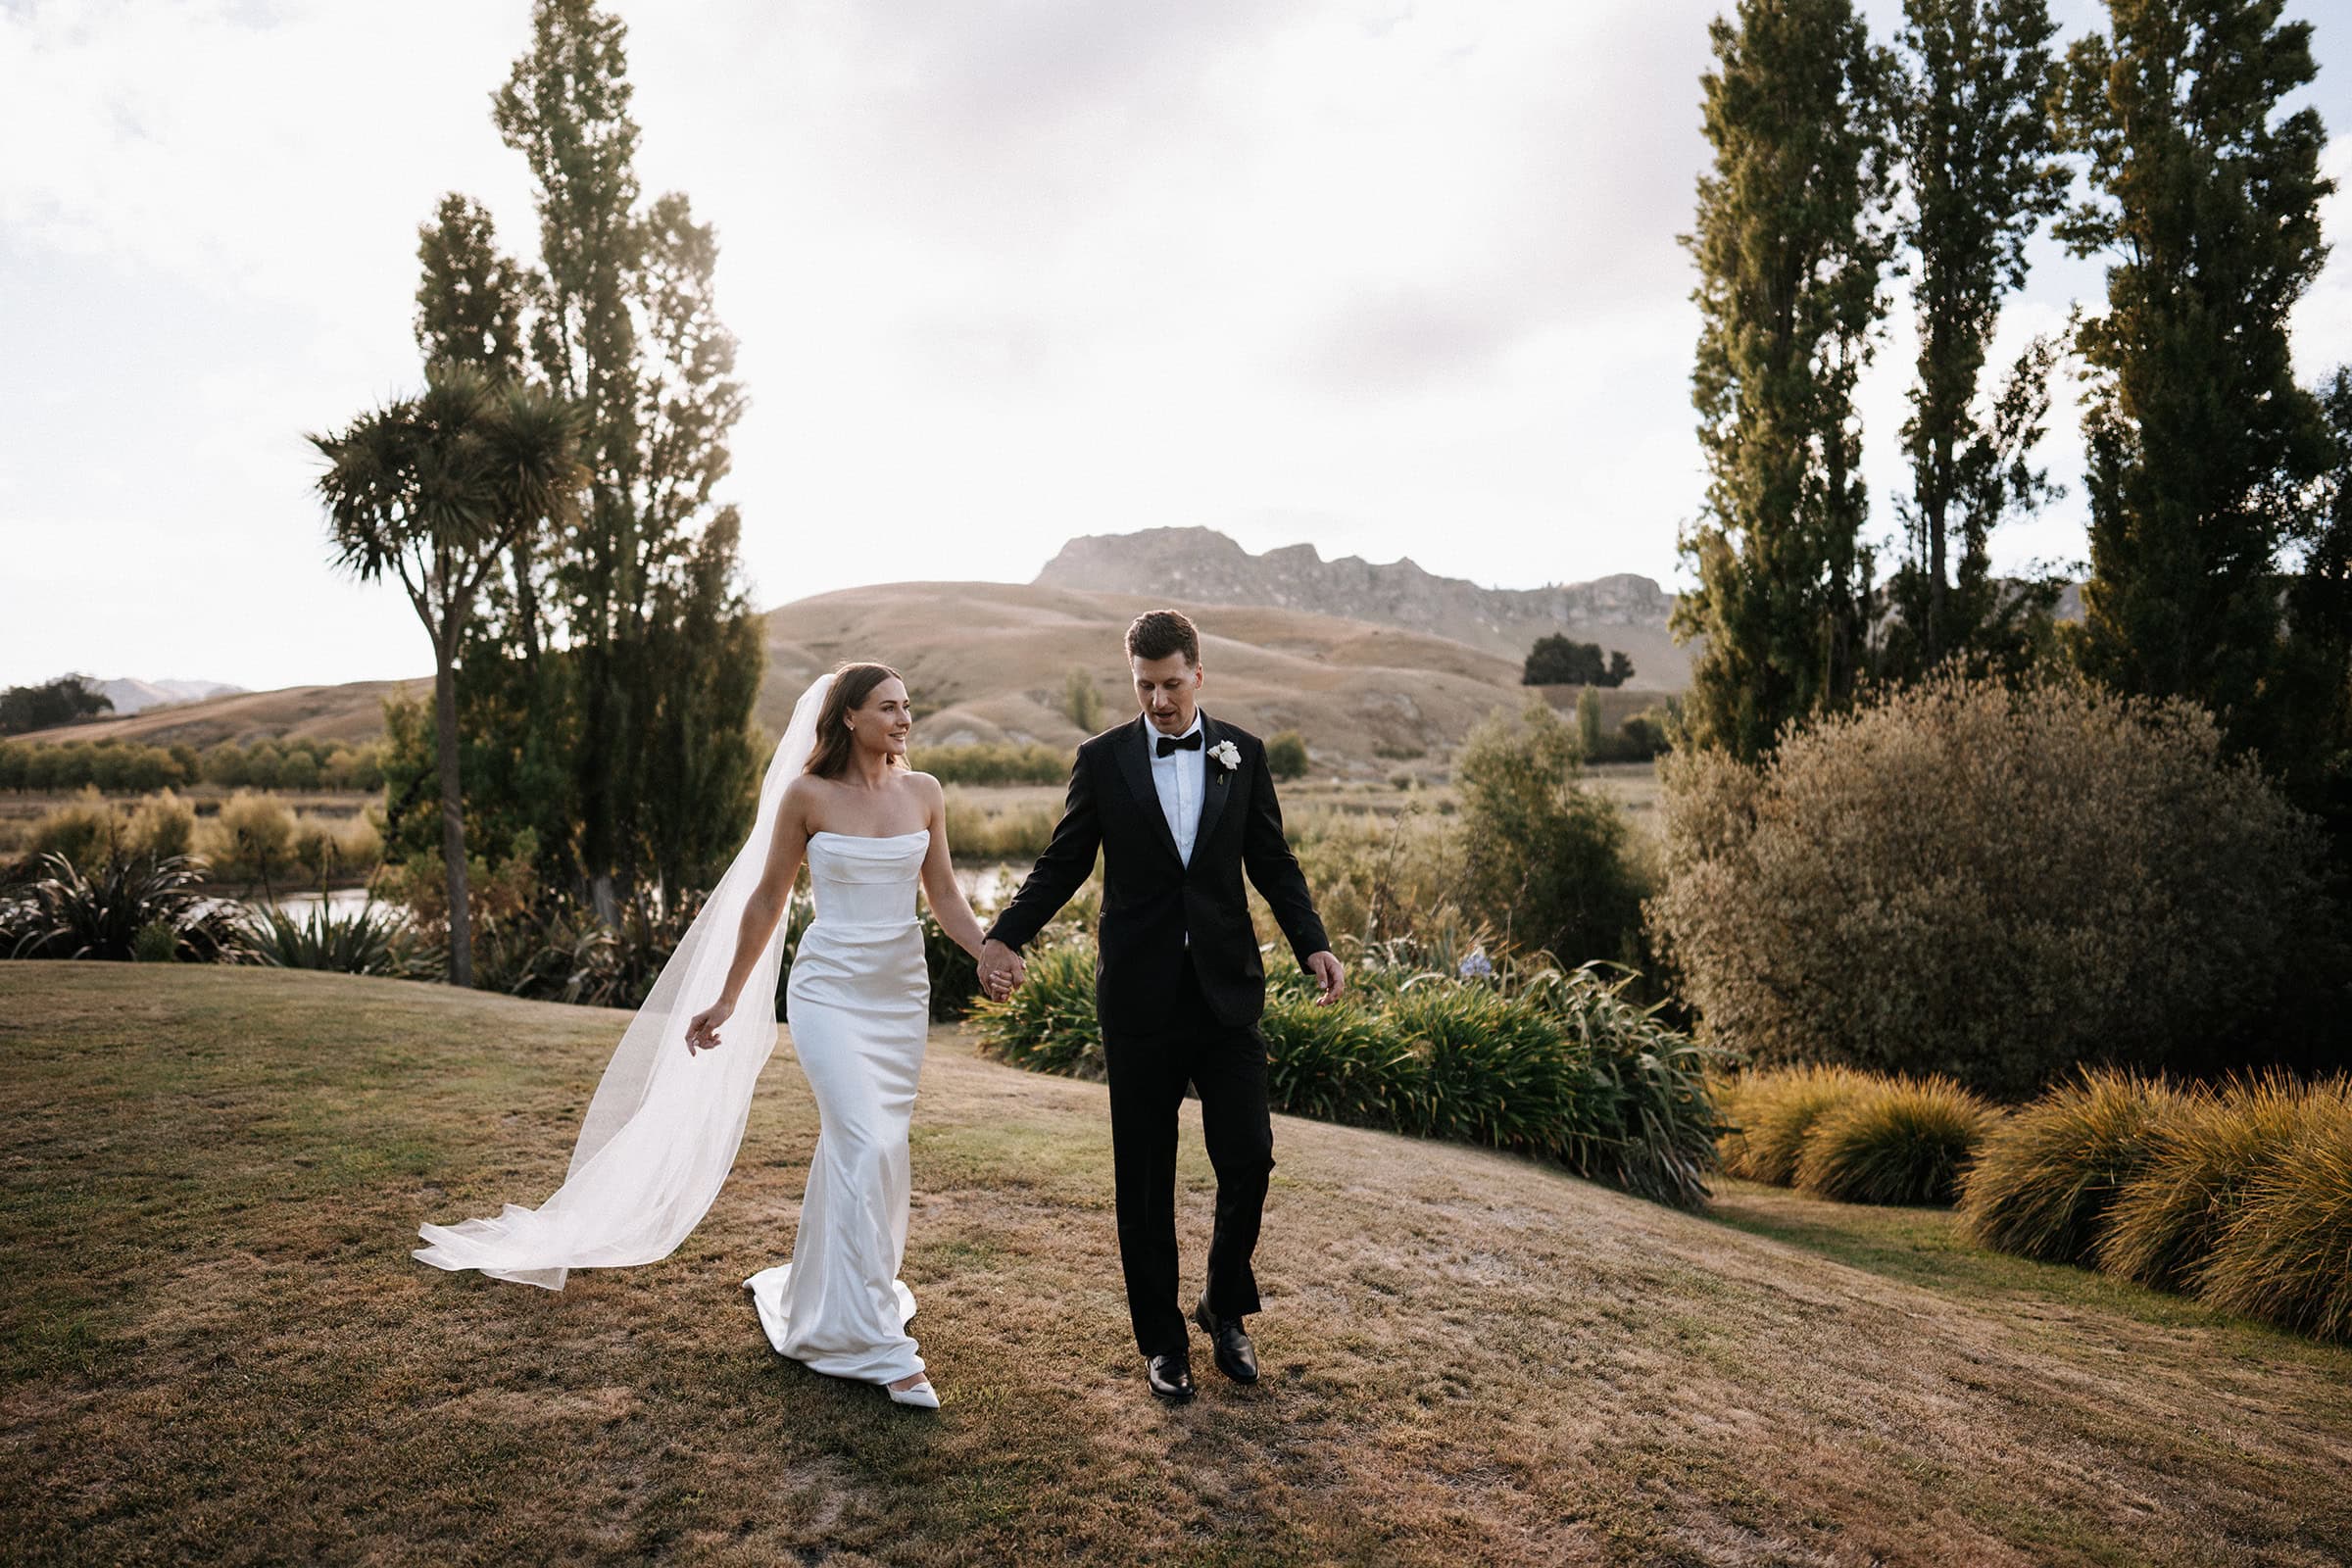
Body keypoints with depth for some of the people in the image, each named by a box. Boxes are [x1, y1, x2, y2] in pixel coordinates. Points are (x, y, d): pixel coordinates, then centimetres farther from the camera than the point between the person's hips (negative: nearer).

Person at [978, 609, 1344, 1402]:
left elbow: (1272, 862, 8)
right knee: (1145, 1175, 7)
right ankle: (1161, 1336, 24)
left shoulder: (1243, 753, 4)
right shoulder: (1103, 759, -1)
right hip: (1141, 996, -1)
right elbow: (1062, 863, 3)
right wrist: (1005, 936, -11)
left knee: (1248, 1157, 2)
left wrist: (1313, 944, -6)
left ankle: (1225, 1307, 28)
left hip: (1226, 988, 2)